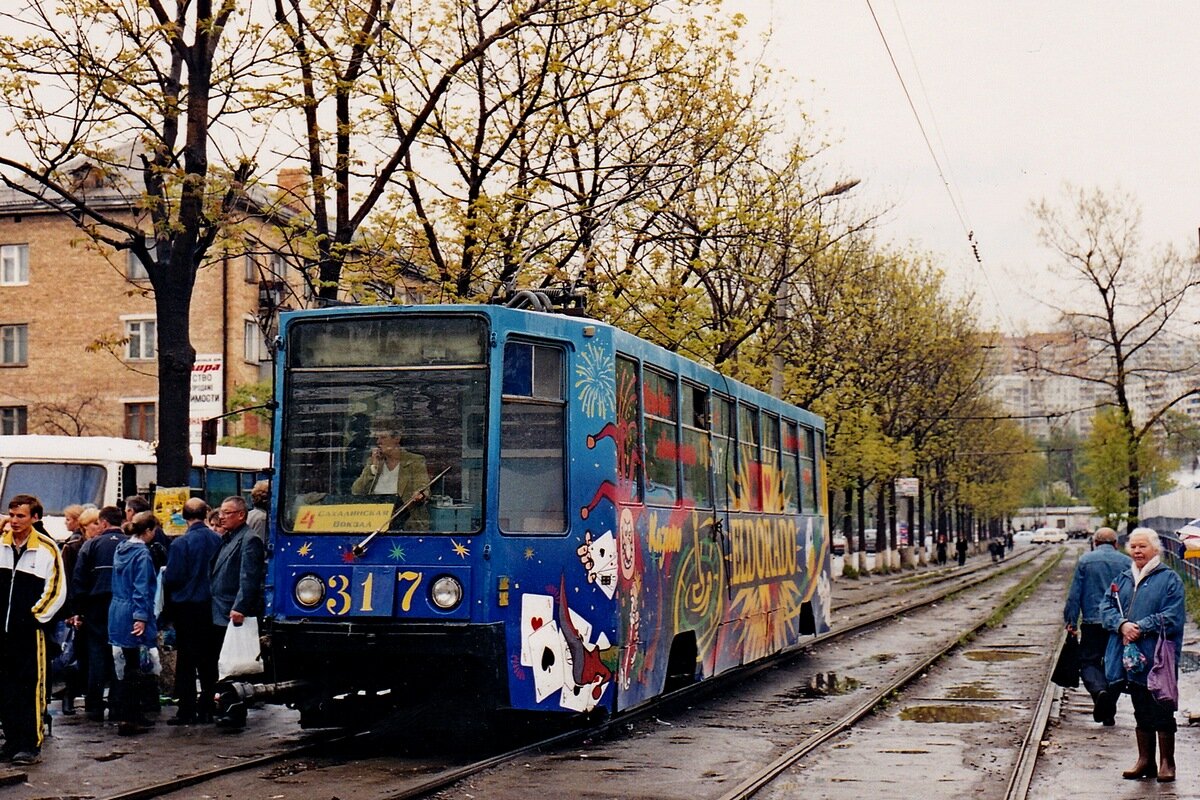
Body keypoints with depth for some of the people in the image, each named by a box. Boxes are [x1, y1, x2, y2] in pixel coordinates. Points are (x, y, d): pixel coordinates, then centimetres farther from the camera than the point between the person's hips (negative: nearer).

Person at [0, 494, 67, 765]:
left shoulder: (47, 548, -3)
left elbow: (57, 590, -2)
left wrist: (35, 616, -7)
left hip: (30, 629, -4)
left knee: (30, 688, -3)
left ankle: (31, 745, -1)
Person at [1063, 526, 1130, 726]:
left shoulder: (1085, 560, 1)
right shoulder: (1127, 563, 5)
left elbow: (1074, 594, -2)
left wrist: (1071, 621, 3)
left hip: (1093, 622, -2)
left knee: (1088, 661, 4)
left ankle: (1099, 691, -25)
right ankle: (1109, 714, 12)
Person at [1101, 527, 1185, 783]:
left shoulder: (1169, 579, -3)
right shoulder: (1122, 579, 14)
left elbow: (1171, 617, -11)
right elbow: (1106, 607, 7)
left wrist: (1140, 627, -17)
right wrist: (1122, 625, -12)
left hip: (1158, 658, -5)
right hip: (1130, 657, 5)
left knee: (1161, 711, 0)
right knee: (1141, 711, 13)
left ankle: (1166, 762, 11)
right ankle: (1145, 760, 21)